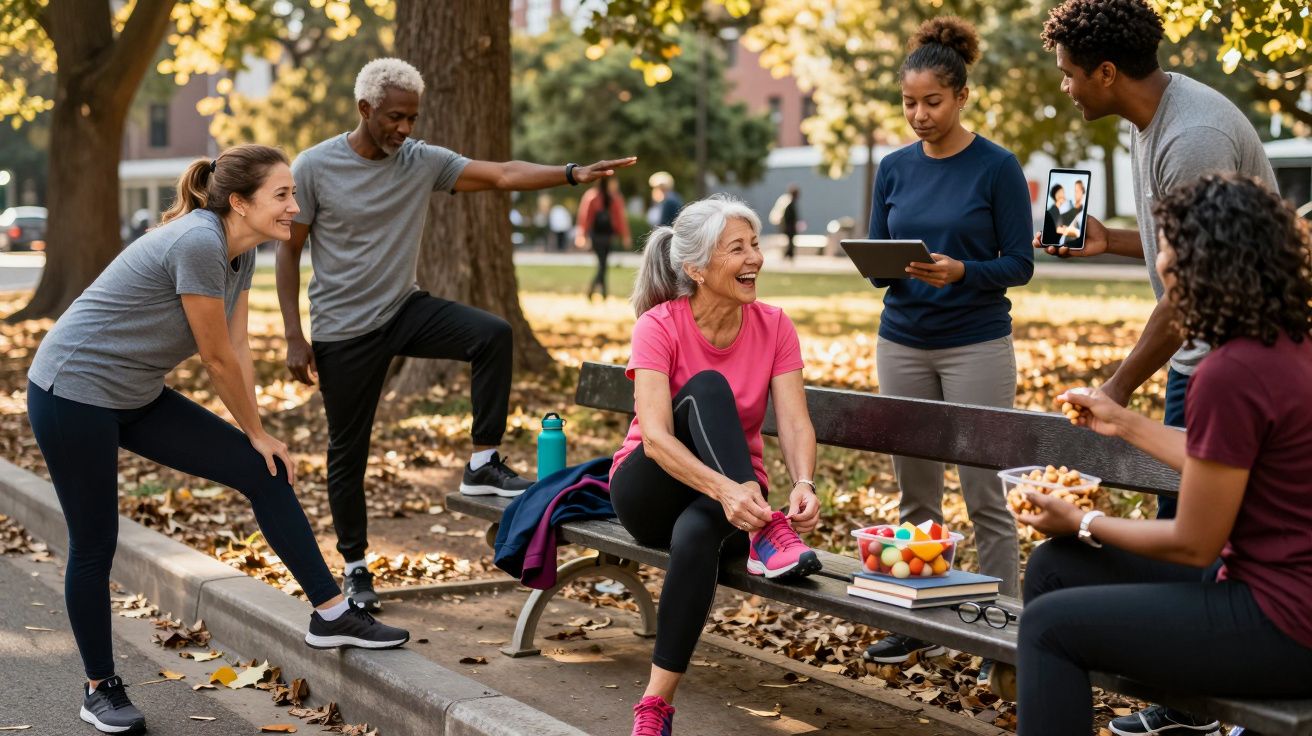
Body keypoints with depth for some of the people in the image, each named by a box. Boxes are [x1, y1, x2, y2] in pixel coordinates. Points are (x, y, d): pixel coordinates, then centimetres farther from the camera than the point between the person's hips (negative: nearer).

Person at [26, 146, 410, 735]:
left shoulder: (242, 253, 2)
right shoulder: (199, 242, -26)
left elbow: (238, 350, 7)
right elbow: (218, 359, -18)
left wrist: (257, 437, 6)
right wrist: (257, 431, -4)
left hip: (137, 397, 9)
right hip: (73, 393, -9)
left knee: (265, 473, 2)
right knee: (95, 546, 0)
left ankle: (331, 615, 6)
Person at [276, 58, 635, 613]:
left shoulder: (422, 161, -4)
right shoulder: (315, 167, -11)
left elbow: (503, 175, -14)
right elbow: (288, 251, -5)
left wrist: (572, 174, -29)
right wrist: (294, 337, -10)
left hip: (405, 309, 3)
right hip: (344, 330, -3)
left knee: (493, 334, -22)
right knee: (348, 453, 4)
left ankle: (482, 464, -12)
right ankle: (355, 566, 21)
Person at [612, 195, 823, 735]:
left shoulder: (774, 327, -5)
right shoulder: (658, 326, -15)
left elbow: (795, 423, -15)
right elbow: (655, 437, -28)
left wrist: (803, 484, -38)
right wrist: (725, 489, -45)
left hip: (734, 496, 2)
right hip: (651, 494, -2)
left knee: (697, 533, -37)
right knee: (706, 388, -29)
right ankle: (765, 535, -39)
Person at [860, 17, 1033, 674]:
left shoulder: (997, 168, -7)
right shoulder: (894, 169, 6)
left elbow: (1019, 264, -7)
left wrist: (960, 271, -24)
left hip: (976, 345, -4)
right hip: (902, 343, 5)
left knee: (984, 494, -2)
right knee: (915, 492, 10)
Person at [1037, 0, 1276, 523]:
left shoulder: (1193, 140, -23)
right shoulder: (1151, 119, 9)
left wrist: (1118, 387, -15)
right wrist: (1108, 240, 9)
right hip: (1197, 350, 10)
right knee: (1178, 507, 12)